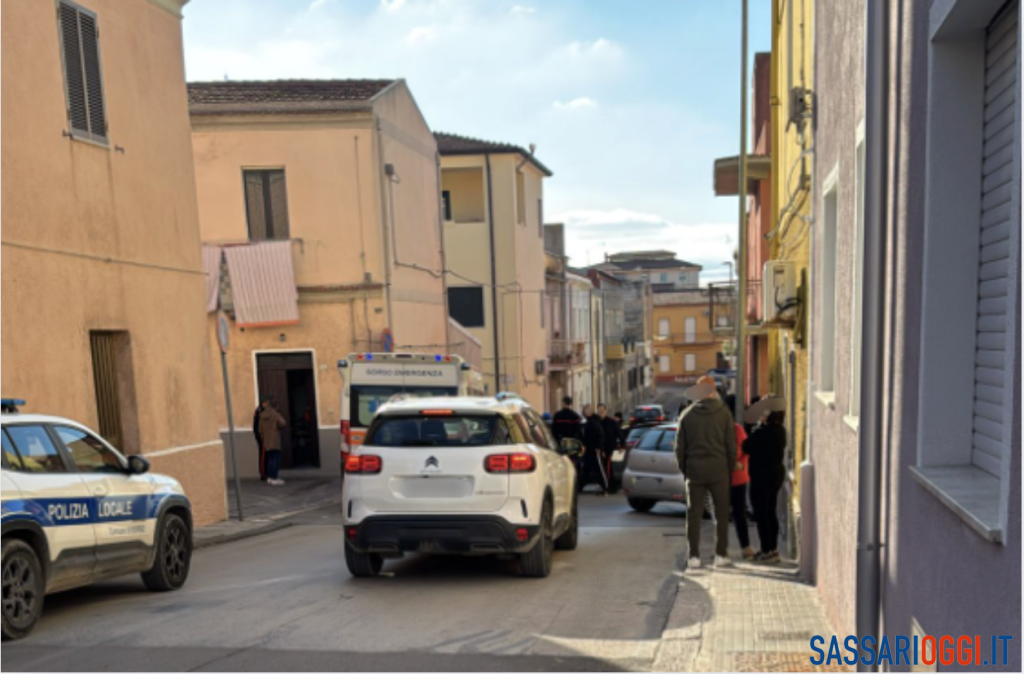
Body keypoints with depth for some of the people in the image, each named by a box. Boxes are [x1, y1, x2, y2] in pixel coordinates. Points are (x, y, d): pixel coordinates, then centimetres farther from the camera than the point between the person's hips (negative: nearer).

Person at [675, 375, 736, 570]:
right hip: (718, 470, -1)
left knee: (694, 514, 5)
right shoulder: (723, 412, -1)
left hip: (694, 470, 1)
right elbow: (731, 446, 0)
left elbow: (680, 447, 4)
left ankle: (694, 556, 4)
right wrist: (730, 470, 10)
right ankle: (721, 555, 12)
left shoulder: (687, 415, 2)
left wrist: (685, 470, 13)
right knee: (721, 513, 10)